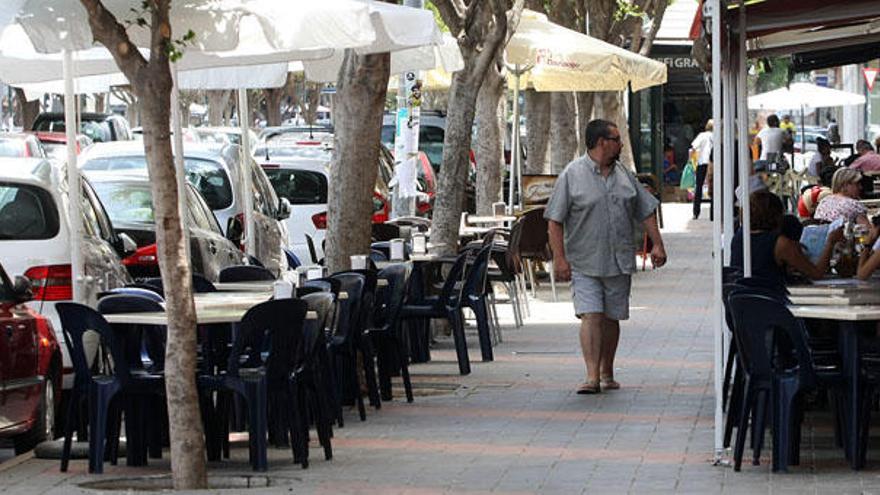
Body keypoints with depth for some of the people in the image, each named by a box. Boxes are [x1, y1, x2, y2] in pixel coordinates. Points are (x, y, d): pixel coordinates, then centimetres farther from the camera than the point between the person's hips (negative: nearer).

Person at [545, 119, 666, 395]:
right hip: (584, 263, -4)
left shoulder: (624, 175, 11)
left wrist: (657, 244, 8)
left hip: (619, 262, 5)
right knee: (591, 315, -14)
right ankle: (592, 376, -17)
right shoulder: (572, 175, -5)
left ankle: (607, 373, 22)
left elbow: (646, 212, 17)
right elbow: (555, 220, -7)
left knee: (611, 318, 9)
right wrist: (559, 258, -13)